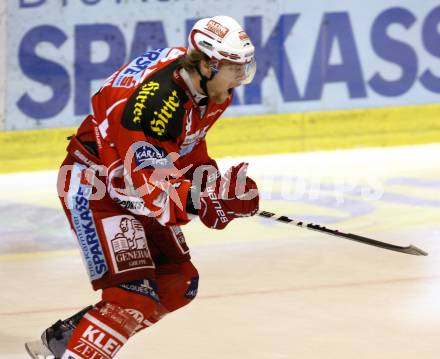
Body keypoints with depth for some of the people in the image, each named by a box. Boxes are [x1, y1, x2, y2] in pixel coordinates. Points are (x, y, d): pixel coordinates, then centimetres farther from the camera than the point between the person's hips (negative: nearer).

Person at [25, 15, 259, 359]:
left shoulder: (205, 83, -4)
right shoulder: (157, 101, -33)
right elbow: (145, 185, -31)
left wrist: (213, 183, 0)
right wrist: (207, 201, -34)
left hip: (136, 185, 10)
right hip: (95, 186, -10)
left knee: (178, 285, 12)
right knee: (136, 295, -21)